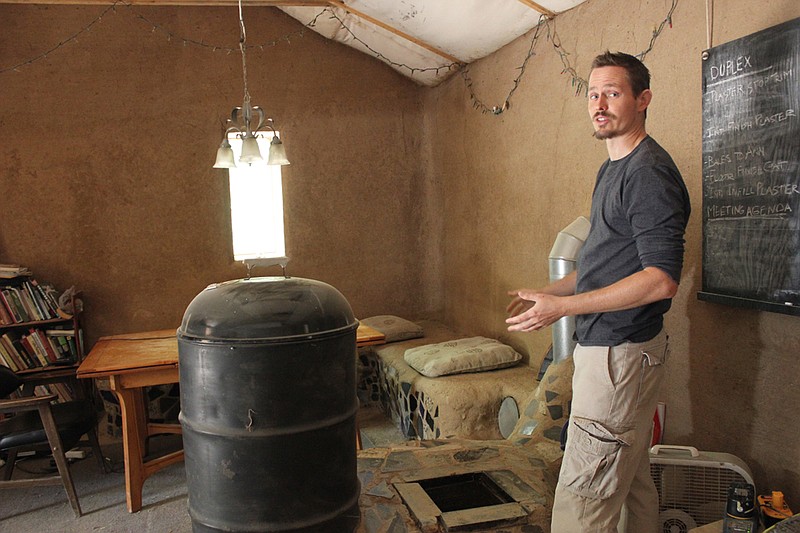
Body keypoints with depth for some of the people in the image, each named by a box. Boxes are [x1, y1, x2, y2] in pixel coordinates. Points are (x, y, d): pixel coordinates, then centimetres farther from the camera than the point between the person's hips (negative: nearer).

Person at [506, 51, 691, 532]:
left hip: (620, 352, -10)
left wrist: (563, 306, -22)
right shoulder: (614, 169, 16)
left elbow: (662, 278, -23)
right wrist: (548, 292, 12)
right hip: (607, 347, 10)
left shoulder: (649, 171, -16)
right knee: (633, 481, 21)